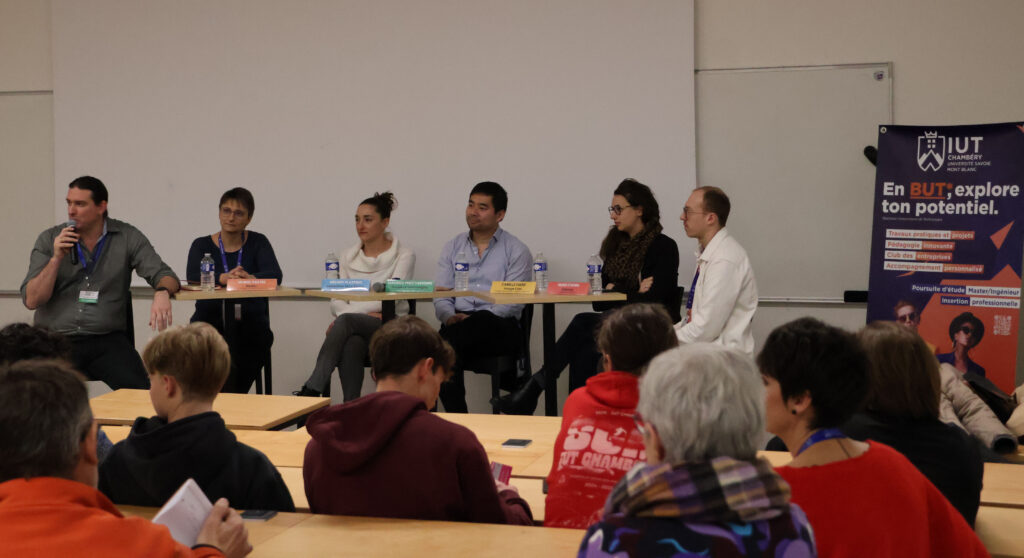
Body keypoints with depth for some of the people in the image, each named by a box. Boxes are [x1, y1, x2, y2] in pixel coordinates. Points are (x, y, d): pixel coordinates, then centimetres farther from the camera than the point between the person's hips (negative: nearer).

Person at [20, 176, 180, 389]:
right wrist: (56, 258, -8)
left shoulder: (127, 237, 6)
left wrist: (162, 293, -23)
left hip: (107, 339, 0)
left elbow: (163, 275, 1)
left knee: (139, 387, -27)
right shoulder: (49, 240, 8)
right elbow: (31, 300, 3)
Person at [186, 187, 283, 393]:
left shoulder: (258, 243, 10)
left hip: (249, 324, 0)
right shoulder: (202, 245, 11)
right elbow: (192, 275, -9)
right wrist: (223, 278, -28)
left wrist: (249, 278, -29)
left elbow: (275, 275, -7)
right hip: (210, 320, 0)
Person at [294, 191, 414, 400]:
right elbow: (336, 302, 8)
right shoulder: (348, 257, 17)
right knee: (351, 345, -36)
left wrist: (348, 313, -18)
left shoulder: (404, 256, 3)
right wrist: (368, 313, -13)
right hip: (356, 330, 3)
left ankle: (311, 390, -38)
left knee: (346, 321, -33)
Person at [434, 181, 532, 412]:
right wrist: (450, 317, -12)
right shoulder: (452, 247, 21)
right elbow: (440, 295, 13)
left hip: (499, 328, -3)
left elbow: (513, 302, -4)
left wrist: (473, 320, -18)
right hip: (458, 324, 3)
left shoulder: (516, 250, 8)